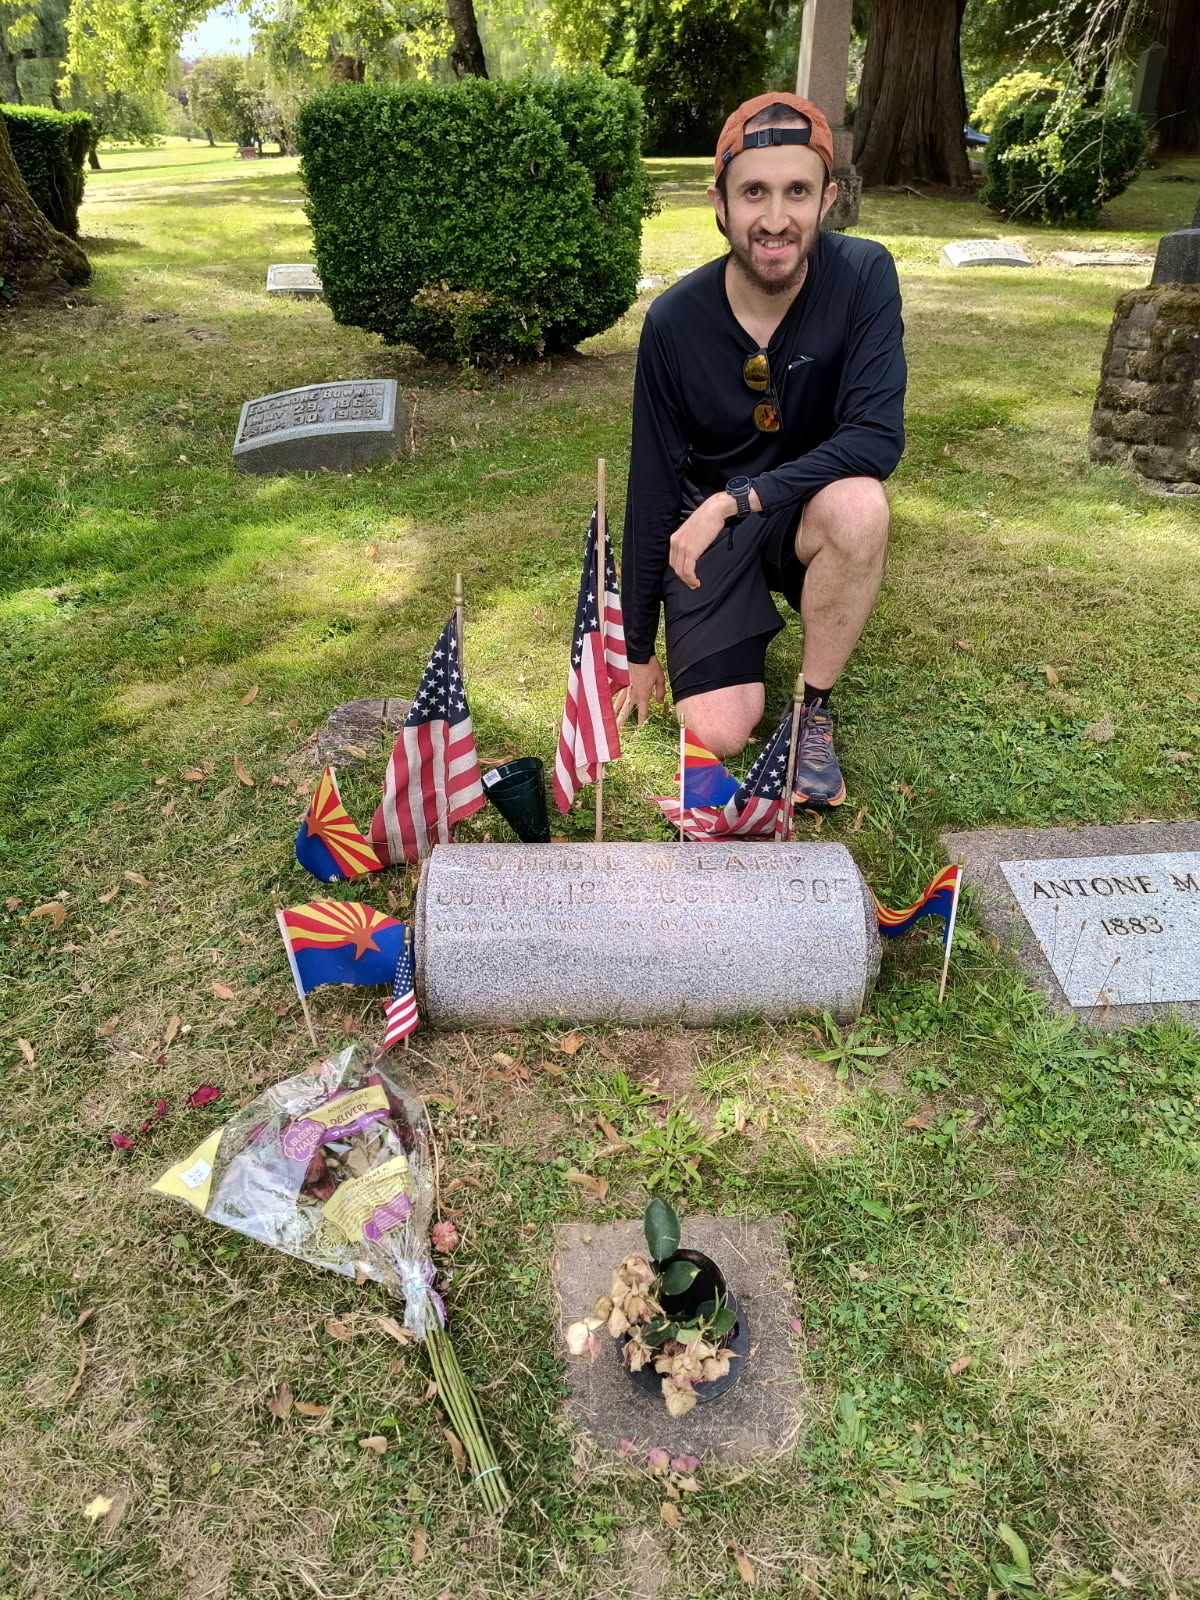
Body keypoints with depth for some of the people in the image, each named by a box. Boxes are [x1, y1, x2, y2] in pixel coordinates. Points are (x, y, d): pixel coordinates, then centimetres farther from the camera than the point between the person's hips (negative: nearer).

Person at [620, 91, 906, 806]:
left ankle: (814, 711, -13)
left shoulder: (862, 274, -15)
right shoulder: (676, 321, -14)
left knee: (858, 504, -37)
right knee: (720, 733, -17)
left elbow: (878, 437, -24)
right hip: (707, 528, 0)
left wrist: (736, 498, -32)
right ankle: (749, 622, 20)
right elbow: (652, 487, -9)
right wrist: (639, 650, -4)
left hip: (807, 512, 1)